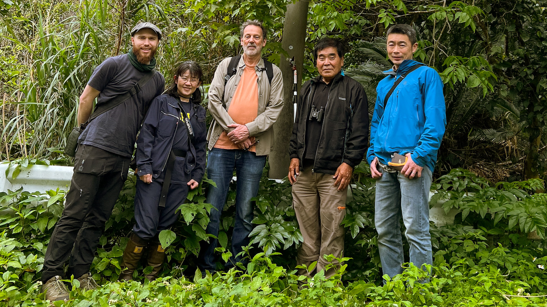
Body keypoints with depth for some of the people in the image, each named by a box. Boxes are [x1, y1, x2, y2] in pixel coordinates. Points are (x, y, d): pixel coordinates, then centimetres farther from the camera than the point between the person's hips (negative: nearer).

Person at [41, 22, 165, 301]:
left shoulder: (157, 80, 14)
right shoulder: (114, 65, -1)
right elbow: (86, 98, 3)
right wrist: (85, 133, 9)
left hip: (122, 157, 5)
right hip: (95, 149, -5)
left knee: (98, 218, 9)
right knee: (75, 214, -5)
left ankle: (80, 273, 18)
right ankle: (51, 276, 3)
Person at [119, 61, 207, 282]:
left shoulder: (199, 112, 17)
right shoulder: (162, 102, 4)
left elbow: (200, 146, 18)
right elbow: (146, 135, -2)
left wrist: (197, 175, 9)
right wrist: (144, 167, -10)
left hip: (181, 178, 4)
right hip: (155, 173, -4)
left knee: (166, 228, 7)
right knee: (146, 227, -7)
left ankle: (153, 276, 19)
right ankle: (126, 275, 9)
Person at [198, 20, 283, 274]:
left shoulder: (273, 72, 11)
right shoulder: (227, 65, 12)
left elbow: (275, 108, 2)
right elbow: (213, 100, 4)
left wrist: (248, 129, -9)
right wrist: (232, 128, -7)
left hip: (254, 149, 0)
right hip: (223, 145, 0)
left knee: (245, 212, 3)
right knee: (212, 207, -1)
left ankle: (236, 268, 13)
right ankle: (206, 267, 9)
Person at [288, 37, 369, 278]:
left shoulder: (353, 90, 4)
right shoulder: (307, 89, 20)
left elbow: (359, 132, -2)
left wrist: (349, 163, -10)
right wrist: (294, 155, 11)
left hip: (332, 172, -5)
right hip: (303, 171, 5)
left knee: (331, 231, -3)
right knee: (306, 230, 8)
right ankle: (305, 279, 17)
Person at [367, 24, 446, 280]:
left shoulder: (426, 75, 3)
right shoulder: (384, 83, 22)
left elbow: (436, 120, -7)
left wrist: (420, 155, -17)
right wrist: (373, 155, 10)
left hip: (412, 160, -6)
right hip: (385, 163, 7)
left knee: (415, 228, -7)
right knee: (384, 229, 9)